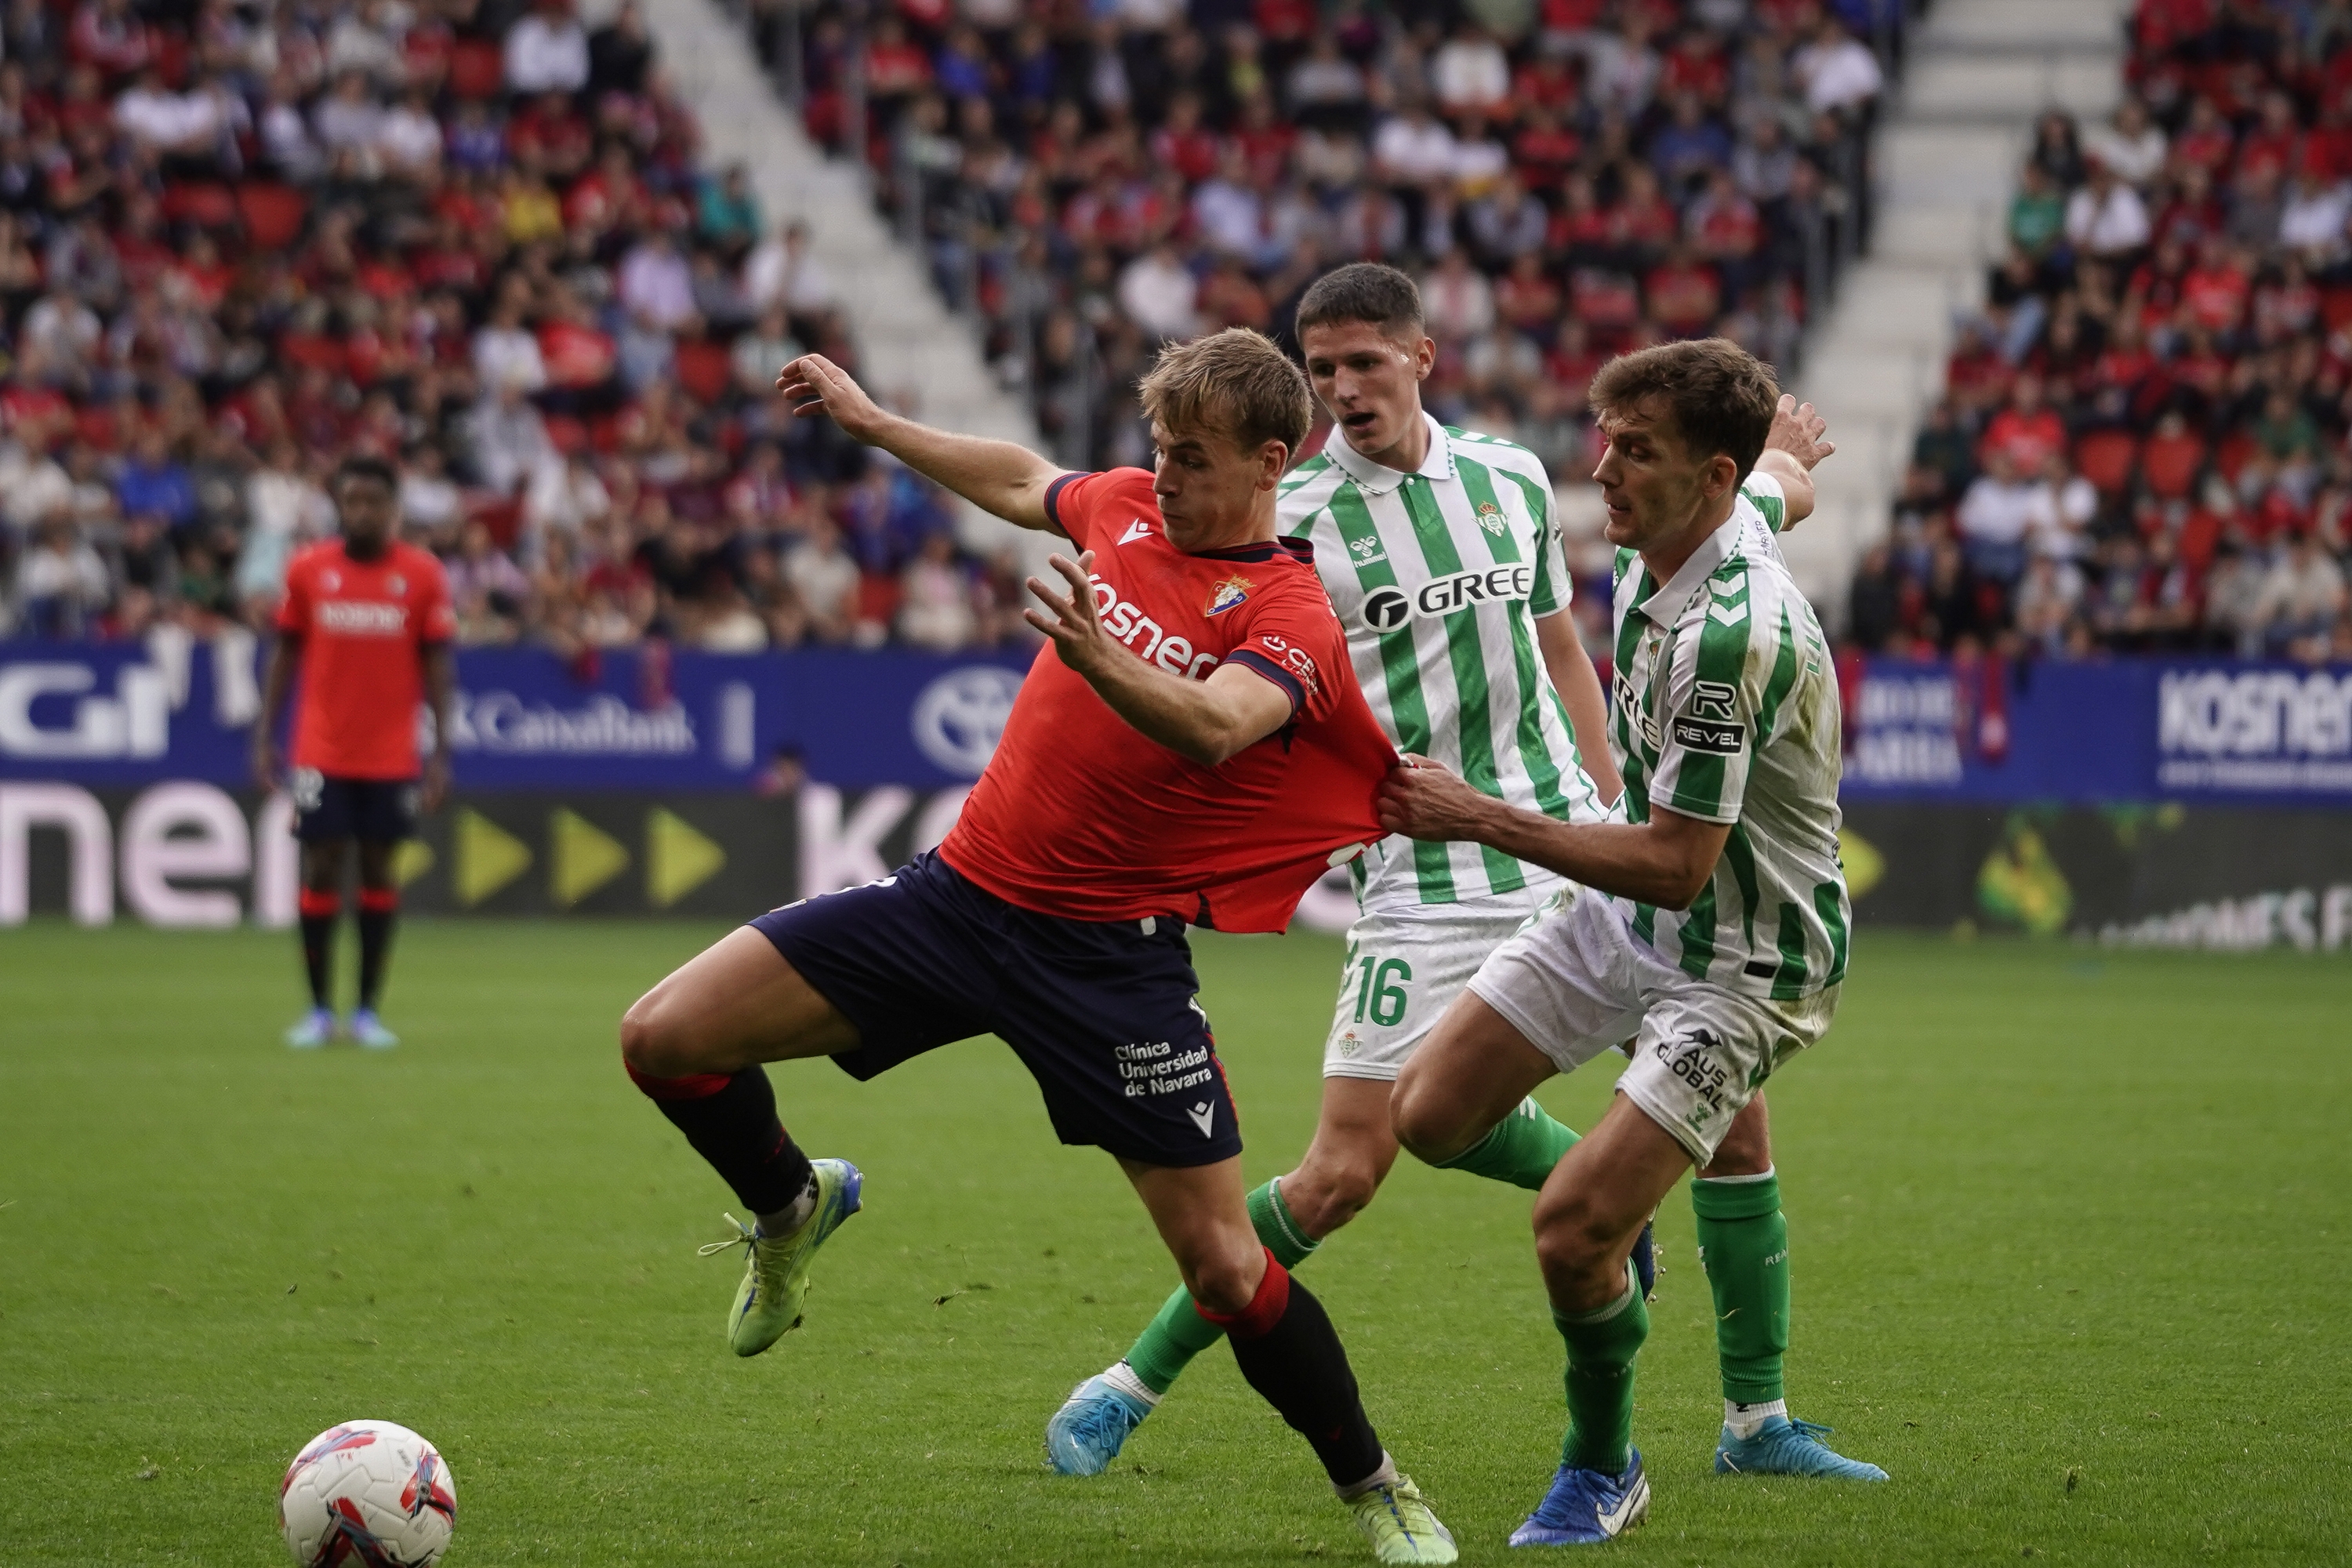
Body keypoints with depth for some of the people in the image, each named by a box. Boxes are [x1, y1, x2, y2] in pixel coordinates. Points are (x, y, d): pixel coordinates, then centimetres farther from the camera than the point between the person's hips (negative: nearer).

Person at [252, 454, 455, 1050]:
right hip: (321, 751, 0)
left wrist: (440, 753, -4)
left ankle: (368, 1010, 11)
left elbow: (437, 665, 2)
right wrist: (264, 738, 1)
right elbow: (285, 655, 7)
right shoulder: (307, 570, 1)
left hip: (392, 756, 0)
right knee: (321, 868, -2)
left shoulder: (423, 575, -1)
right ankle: (319, 1010, 7)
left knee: (379, 869, 3)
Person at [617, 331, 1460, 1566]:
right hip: (962, 891, 5)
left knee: (1223, 1265, -7)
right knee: (664, 1039, -5)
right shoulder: (1125, 506, 4)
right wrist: (869, 420, 30)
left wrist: (1098, 658, -54)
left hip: (1112, 953, -5)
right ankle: (789, 1204, 26)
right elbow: (1025, 485, 28)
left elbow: (1215, 726, -36)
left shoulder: (1290, 618, -14)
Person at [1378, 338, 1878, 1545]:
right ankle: (1617, 1199, 33)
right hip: (1627, 915, 9)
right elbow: (1785, 487, 18)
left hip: (1742, 958, -9)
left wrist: (1483, 821, -27)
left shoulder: (1730, 634, -34)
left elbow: (1673, 866, -30)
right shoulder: (1697, 523, -8)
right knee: (1430, 1117, 5)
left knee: (1571, 1233, -15)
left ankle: (1602, 1472, 10)